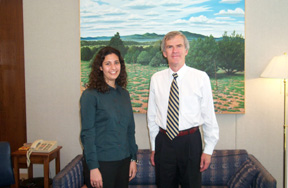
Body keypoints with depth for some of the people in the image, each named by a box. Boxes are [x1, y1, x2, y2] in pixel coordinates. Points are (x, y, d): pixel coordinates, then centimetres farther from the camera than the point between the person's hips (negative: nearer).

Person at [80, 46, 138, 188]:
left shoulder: (124, 94, 8)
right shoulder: (90, 95, -9)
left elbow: (130, 129, 12)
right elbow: (87, 133, -11)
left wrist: (133, 158, 9)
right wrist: (93, 167, -14)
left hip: (124, 160, 5)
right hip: (101, 162, -5)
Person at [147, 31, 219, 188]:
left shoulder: (200, 77, -4)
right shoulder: (156, 79, 3)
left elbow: (209, 116, -3)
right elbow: (152, 117, 7)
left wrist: (208, 150, -4)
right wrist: (153, 147, 9)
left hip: (190, 142, -2)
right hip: (163, 141, 2)